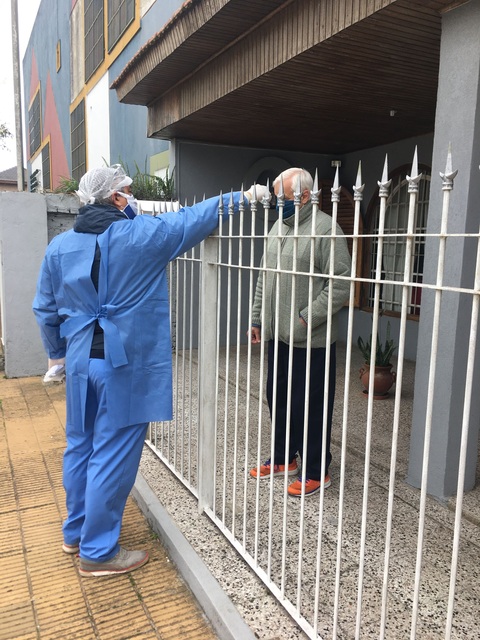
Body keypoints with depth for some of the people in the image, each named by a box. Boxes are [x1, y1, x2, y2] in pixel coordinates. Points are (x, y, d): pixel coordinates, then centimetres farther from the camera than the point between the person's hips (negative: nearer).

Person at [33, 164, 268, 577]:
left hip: (81, 360, 7)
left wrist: (57, 353, 24)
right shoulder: (140, 234, -11)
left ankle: (76, 532, 38)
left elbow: (45, 309, 11)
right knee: (113, 457, 4)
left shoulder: (60, 246, 4)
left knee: (80, 446, 20)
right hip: (125, 364, -6)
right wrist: (243, 198, 9)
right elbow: (194, 218, -2)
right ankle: (98, 553, 18)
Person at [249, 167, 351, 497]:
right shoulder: (278, 228, 14)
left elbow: (340, 285, -18)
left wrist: (306, 318, -20)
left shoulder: (325, 228, -12)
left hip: (311, 339, -8)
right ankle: (284, 458, 35)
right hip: (277, 335, 8)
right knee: (278, 398, 17)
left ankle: (316, 472, 19)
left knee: (310, 406, 2)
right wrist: (257, 319, 16)